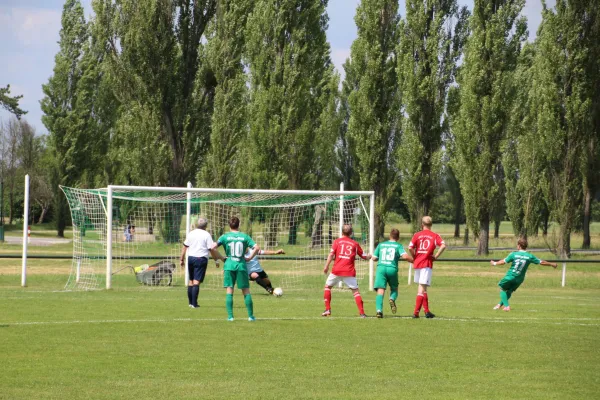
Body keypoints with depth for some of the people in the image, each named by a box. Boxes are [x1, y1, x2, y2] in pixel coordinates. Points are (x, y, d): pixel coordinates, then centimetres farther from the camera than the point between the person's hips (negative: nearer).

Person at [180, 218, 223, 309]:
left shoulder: (191, 234, 9)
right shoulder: (206, 235, -5)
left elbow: (185, 247, 13)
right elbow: (212, 249, -8)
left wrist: (182, 259, 21)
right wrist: (221, 258, 0)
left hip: (191, 258, 5)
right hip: (201, 259, -5)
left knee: (191, 280, 16)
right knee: (196, 281, -7)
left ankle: (190, 302, 22)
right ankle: (194, 303, -11)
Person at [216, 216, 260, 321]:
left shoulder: (225, 237, 2)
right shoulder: (244, 237, 4)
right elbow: (256, 248, -5)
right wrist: (249, 258, 6)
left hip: (229, 265, -1)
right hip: (241, 265, 1)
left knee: (229, 292, 2)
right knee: (246, 292, 8)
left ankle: (230, 316, -4)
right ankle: (251, 315, 9)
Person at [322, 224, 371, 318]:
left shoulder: (337, 241, 7)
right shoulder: (355, 244, 11)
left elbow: (331, 254, -4)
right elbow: (364, 256, 19)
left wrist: (326, 266, -1)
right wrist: (370, 256, 41)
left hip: (337, 270, 0)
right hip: (349, 272, 0)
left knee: (327, 286, 19)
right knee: (355, 291, 4)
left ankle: (327, 309, 11)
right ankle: (362, 313, -6)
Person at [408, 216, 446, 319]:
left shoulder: (417, 235, 4)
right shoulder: (434, 236, 2)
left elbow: (410, 248, -7)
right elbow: (443, 245, -13)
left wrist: (414, 257, 8)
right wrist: (436, 256, -3)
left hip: (417, 264, 3)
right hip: (427, 264, -3)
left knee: (422, 288, 15)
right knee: (422, 288, -5)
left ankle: (426, 311, 17)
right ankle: (416, 312, -12)